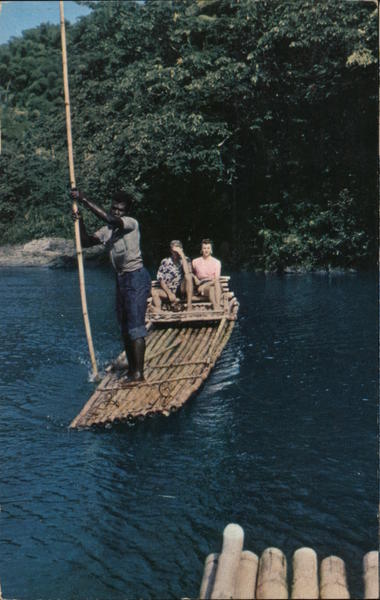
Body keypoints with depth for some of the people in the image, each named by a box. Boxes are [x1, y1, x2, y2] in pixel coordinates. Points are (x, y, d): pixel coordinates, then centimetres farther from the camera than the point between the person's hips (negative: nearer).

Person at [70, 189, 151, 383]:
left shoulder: (131, 223, -10)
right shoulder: (107, 230, 12)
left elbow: (109, 219, -27)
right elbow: (86, 242, 14)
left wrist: (84, 200, -26)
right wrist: (80, 221, -2)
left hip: (136, 277, -8)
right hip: (121, 279, 9)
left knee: (135, 326, -13)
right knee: (124, 327, 11)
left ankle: (138, 373, -13)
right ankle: (132, 369, 18)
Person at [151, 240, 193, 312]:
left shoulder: (185, 260, -1)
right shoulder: (165, 261, 2)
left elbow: (187, 273, -22)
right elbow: (161, 279, -1)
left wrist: (182, 255, -21)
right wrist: (169, 293, -13)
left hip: (181, 290, -1)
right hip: (168, 290, 1)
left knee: (188, 276, -29)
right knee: (154, 291, -26)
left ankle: (189, 306, -32)